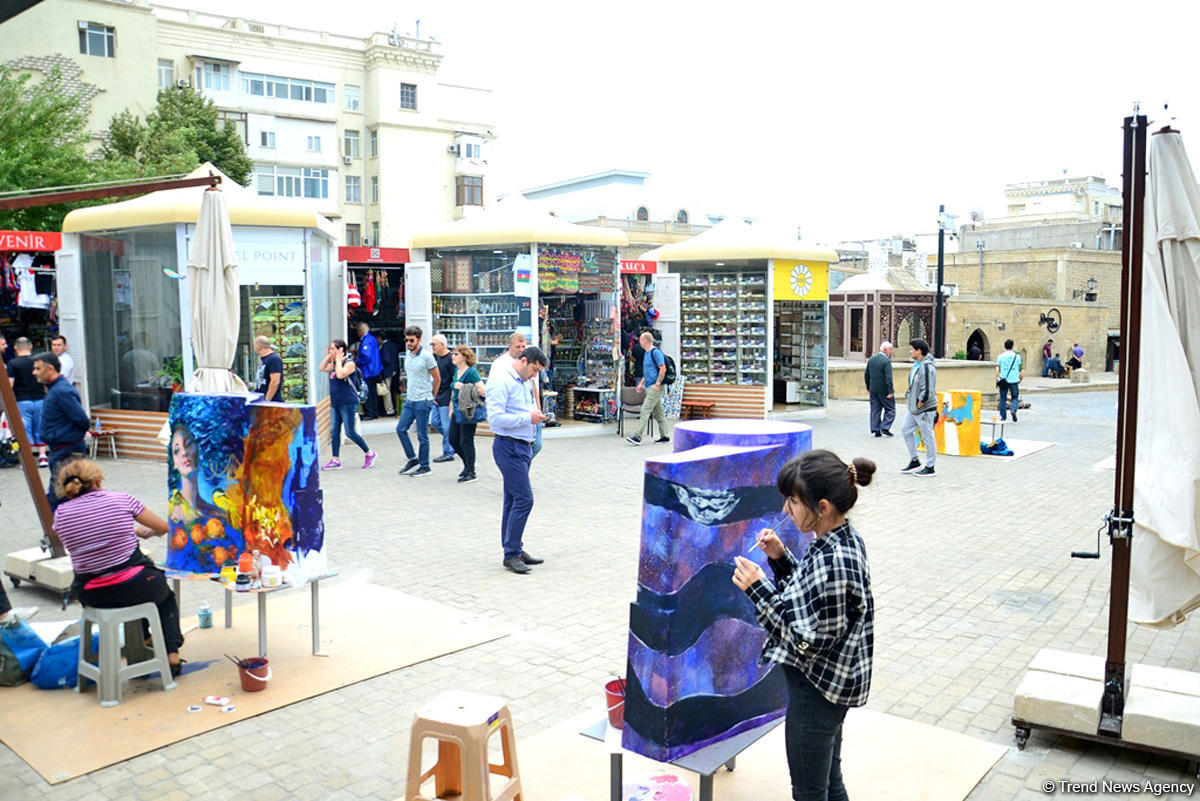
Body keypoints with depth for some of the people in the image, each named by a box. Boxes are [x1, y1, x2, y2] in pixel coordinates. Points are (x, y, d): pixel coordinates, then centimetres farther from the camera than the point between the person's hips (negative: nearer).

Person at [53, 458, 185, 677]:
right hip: (135, 587, -3)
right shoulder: (121, 500, -7)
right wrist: (143, 531, 27)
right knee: (166, 596, 31)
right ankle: (171, 653, 17)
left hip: (92, 596, 3)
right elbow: (163, 527, 2)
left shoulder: (61, 513, -1)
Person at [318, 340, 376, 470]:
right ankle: (335, 460, 12)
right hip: (336, 403, 9)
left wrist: (338, 359, -16)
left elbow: (341, 375, -25)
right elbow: (321, 368, 15)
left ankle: (369, 453, 9)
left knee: (350, 432, -7)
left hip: (348, 403, -9)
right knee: (334, 431, 7)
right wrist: (328, 356, 9)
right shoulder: (334, 363, 15)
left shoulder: (349, 363, -11)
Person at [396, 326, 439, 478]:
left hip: (423, 401, -7)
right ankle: (413, 459, 18)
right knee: (400, 429, 5)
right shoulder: (407, 354, 9)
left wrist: (432, 397, 4)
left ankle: (425, 467, 9)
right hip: (410, 399, 7)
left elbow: (437, 378, -6)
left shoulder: (426, 356, -13)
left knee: (422, 435, -2)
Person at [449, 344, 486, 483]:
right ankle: (468, 464, 30)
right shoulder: (456, 371, 11)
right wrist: (452, 408, 25)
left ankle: (471, 473, 9)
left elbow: (482, 390, -22)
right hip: (457, 411, 9)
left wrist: (464, 388, -26)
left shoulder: (471, 372, -15)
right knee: (453, 440, 13)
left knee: (466, 442, -2)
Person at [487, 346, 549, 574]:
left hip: (523, 447, 10)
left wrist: (535, 416, 7)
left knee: (513, 500, 14)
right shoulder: (501, 381, -14)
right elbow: (495, 418, -21)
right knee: (524, 498, -12)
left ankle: (514, 549, 21)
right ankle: (511, 554, -5)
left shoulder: (523, 383, 16)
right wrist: (527, 418, -18)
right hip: (508, 446, -10)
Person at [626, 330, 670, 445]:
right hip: (649, 386, 10)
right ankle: (664, 436, 16)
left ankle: (637, 437, -17)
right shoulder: (647, 353, 17)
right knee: (658, 412, 11)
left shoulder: (655, 352, -13)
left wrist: (657, 384, -20)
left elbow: (663, 369, -18)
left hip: (655, 387, -10)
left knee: (645, 410, -14)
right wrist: (641, 384, 20)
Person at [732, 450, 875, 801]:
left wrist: (758, 589, -25)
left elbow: (807, 640, -26)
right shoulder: (846, 539, -1)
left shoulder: (830, 561, -31)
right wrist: (780, 557, -1)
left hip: (816, 689, -10)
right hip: (832, 682, 10)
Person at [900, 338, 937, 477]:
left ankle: (930, 467, 12)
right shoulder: (916, 364, 8)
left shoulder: (927, 368, -23)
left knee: (927, 437, 1)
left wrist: (919, 404, -16)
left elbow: (927, 392, -26)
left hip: (925, 410, -10)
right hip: (913, 408, 10)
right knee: (906, 430, 16)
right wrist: (912, 402, 13)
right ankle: (914, 461, 27)